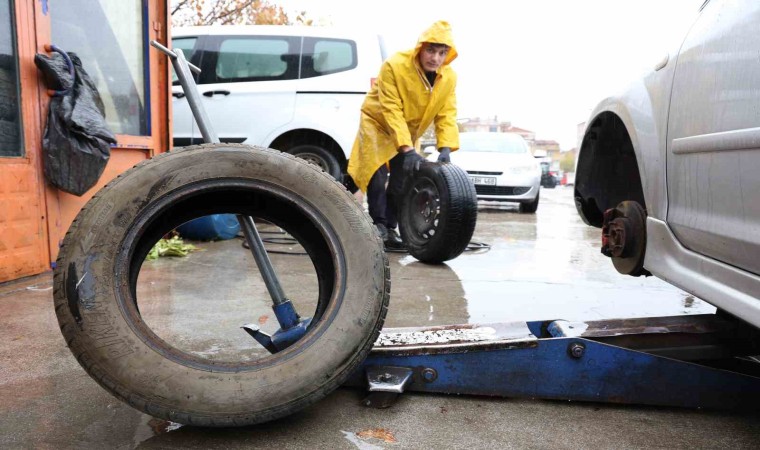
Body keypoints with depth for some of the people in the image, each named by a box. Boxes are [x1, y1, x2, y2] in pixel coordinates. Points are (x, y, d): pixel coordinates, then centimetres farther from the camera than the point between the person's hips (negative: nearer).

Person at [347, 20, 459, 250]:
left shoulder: (449, 77, -14)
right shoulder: (394, 66, -29)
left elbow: (447, 115, -14)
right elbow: (392, 112, -33)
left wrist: (445, 148, -30)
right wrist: (408, 150, -39)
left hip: (408, 130, 5)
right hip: (378, 122, -4)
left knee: (402, 181, 3)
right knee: (378, 175, -15)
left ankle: (390, 228, 13)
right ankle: (379, 226, -4)